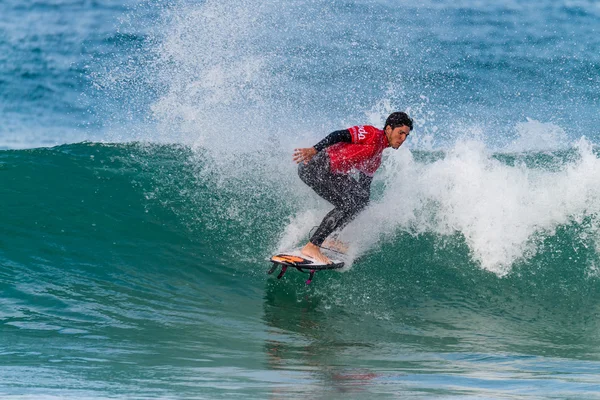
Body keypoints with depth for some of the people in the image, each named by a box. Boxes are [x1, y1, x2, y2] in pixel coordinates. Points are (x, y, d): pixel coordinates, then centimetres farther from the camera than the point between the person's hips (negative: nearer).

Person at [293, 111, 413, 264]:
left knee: (360, 199, 14)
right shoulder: (373, 134, -12)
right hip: (314, 165, -10)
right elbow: (339, 135, -22)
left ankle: (329, 239, 14)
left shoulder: (377, 157, 18)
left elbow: (364, 185, 25)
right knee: (348, 205, -16)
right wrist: (314, 150, -33)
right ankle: (311, 247, -16)